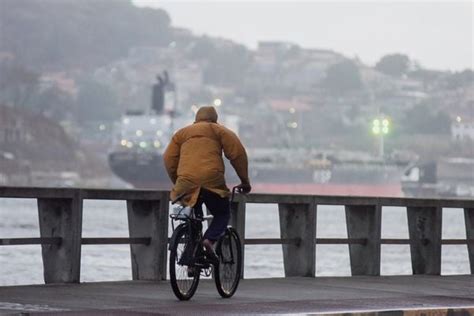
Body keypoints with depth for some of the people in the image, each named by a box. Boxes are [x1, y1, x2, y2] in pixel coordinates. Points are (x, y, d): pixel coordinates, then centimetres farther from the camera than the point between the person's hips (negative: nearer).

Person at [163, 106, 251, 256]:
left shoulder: (182, 133, 26)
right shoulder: (219, 130, 16)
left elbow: (169, 159, 17)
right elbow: (237, 153, 5)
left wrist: (177, 182, 25)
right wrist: (244, 180, 10)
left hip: (187, 183, 3)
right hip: (212, 181, -3)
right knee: (222, 214, 15)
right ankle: (209, 239, -12)